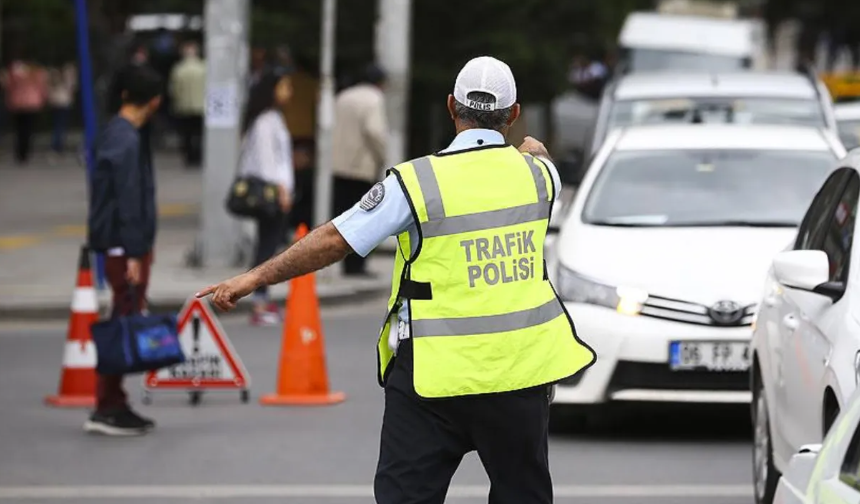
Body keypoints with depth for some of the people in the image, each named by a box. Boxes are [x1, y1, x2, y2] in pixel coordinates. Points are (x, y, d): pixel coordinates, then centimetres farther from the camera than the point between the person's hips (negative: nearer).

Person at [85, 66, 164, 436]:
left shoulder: (115, 134, 14)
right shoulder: (126, 141, -17)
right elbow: (129, 201, -20)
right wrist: (133, 254, -21)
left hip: (123, 248, 10)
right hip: (126, 248, -10)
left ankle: (114, 406, 16)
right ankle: (107, 409, -4)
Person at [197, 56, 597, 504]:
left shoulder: (418, 181, -11)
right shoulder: (537, 172, 2)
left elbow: (334, 240, -10)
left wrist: (255, 278, -1)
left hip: (436, 377, -3)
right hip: (520, 367, 3)